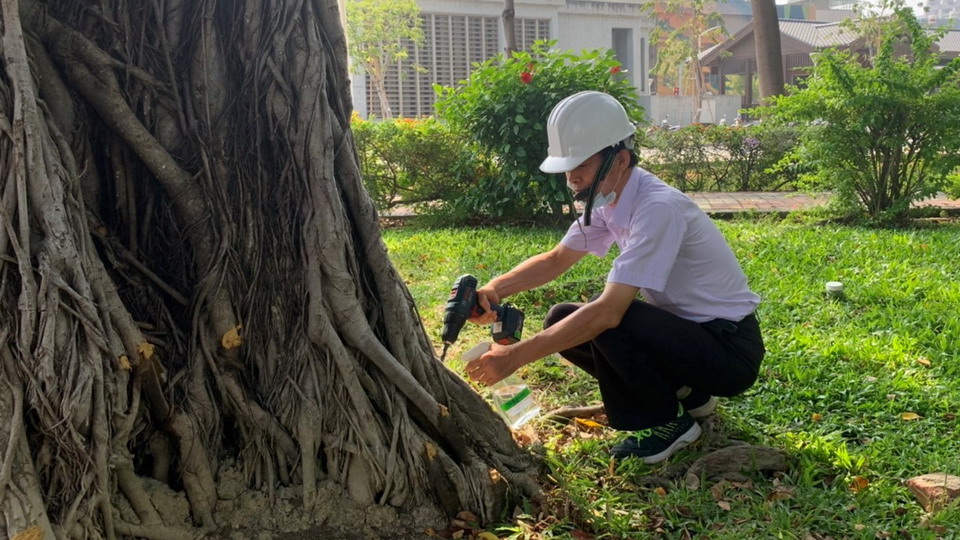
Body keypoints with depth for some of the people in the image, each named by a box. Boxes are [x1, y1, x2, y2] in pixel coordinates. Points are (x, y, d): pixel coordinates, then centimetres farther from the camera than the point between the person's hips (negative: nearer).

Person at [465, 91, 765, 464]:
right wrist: (496, 289, -9)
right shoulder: (609, 199, -1)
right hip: (683, 330, 9)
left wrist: (516, 356, -31)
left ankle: (666, 422, -4)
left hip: (731, 352, -9)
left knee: (607, 321, -30)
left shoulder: (658, 208, -27)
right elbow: (556, 260, 11)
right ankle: (684, 394, 11)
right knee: (561, 322, 0)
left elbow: (609, 311, -33)